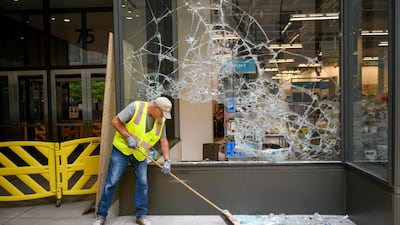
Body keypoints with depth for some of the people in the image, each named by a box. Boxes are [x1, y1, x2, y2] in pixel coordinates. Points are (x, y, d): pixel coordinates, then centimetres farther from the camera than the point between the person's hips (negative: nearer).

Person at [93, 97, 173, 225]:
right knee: (111, 182, -1)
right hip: (121, 149, -4)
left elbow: (163, 141, 0)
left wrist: (167, 161, -9)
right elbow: (115, 121, -16)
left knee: (142, 184, 4)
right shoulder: (135, 107, -20)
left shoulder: (161, 120, -3)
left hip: (140, 154, 5)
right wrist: (129, 137, -24)